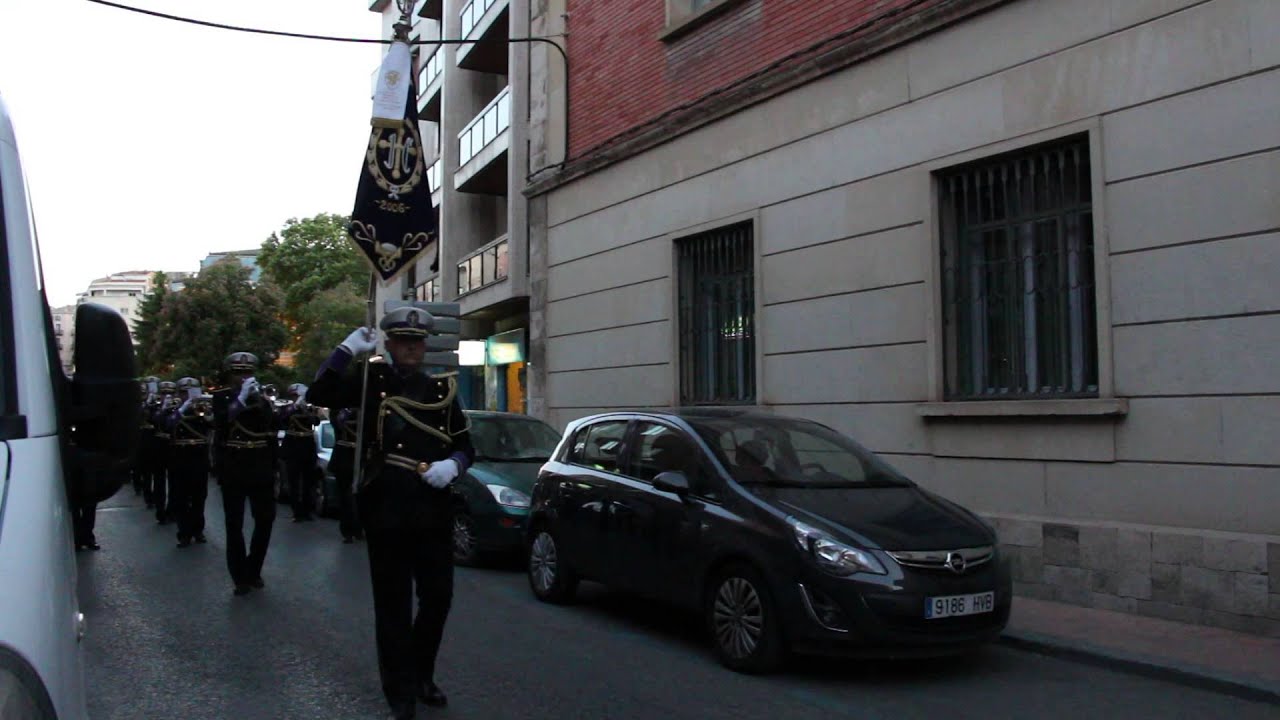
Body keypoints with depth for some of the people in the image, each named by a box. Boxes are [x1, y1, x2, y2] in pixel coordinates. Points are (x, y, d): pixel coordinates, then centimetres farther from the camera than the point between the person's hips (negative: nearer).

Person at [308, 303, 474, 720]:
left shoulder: (442, 390, 9)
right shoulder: (372, 380, 3)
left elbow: (465, 447, 11)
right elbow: (321, 395, -11)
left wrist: (452, 465, -10)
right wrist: (348, 349, -18)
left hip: (434, 510, 3)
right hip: (386, 510, -3)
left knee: (438, 596, 10)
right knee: (393, 604, 4)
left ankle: (422, 675, 31)